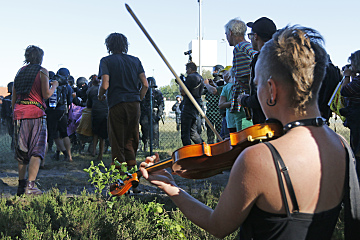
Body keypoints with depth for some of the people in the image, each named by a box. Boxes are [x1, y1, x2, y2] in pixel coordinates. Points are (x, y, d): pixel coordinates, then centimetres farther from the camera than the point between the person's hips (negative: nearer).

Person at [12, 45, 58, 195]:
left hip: (19, 113, 6)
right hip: (36, 113, -5)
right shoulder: (42, 71, 1)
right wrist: (54, 85, 11)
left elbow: (13, 98, 16)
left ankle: (21, 184, 14)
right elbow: (46, 94, -6)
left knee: (21, 151, 13)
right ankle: (30, 186, -12)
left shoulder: (20, 71, 17)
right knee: (37, 151, -4)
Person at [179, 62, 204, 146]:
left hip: (188, 108, -9)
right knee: (193, 131, 18)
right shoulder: (200, 78, 17)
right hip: (197, 107, 9)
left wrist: (180, 84, 3)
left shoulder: (191, 77, -13)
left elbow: (183, 92, -16)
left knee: (185, 133, -5)